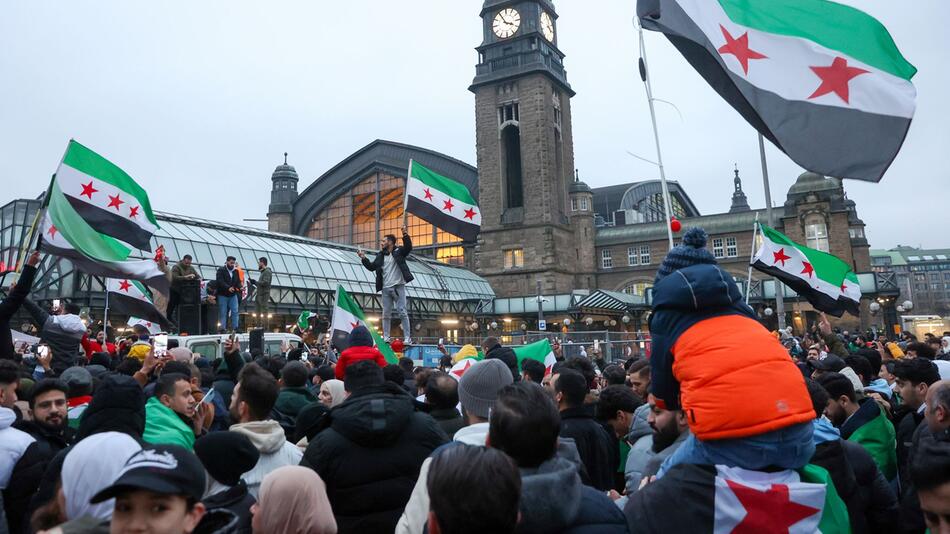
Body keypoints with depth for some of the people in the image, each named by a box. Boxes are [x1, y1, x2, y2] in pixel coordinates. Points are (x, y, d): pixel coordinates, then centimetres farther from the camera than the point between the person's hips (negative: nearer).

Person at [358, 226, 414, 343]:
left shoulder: (399, 251, 1)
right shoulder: (380, 255, 15)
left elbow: (408, 247, -17)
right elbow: (371, 267, 19)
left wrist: (405, 235, -30)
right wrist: (363, 258, 8)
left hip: (398, 286, -5)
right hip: (385, 288, 5)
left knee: (402, 312, -5)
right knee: (386, 314, 7)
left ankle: (407, 338, -4)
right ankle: (386, 338, 13)